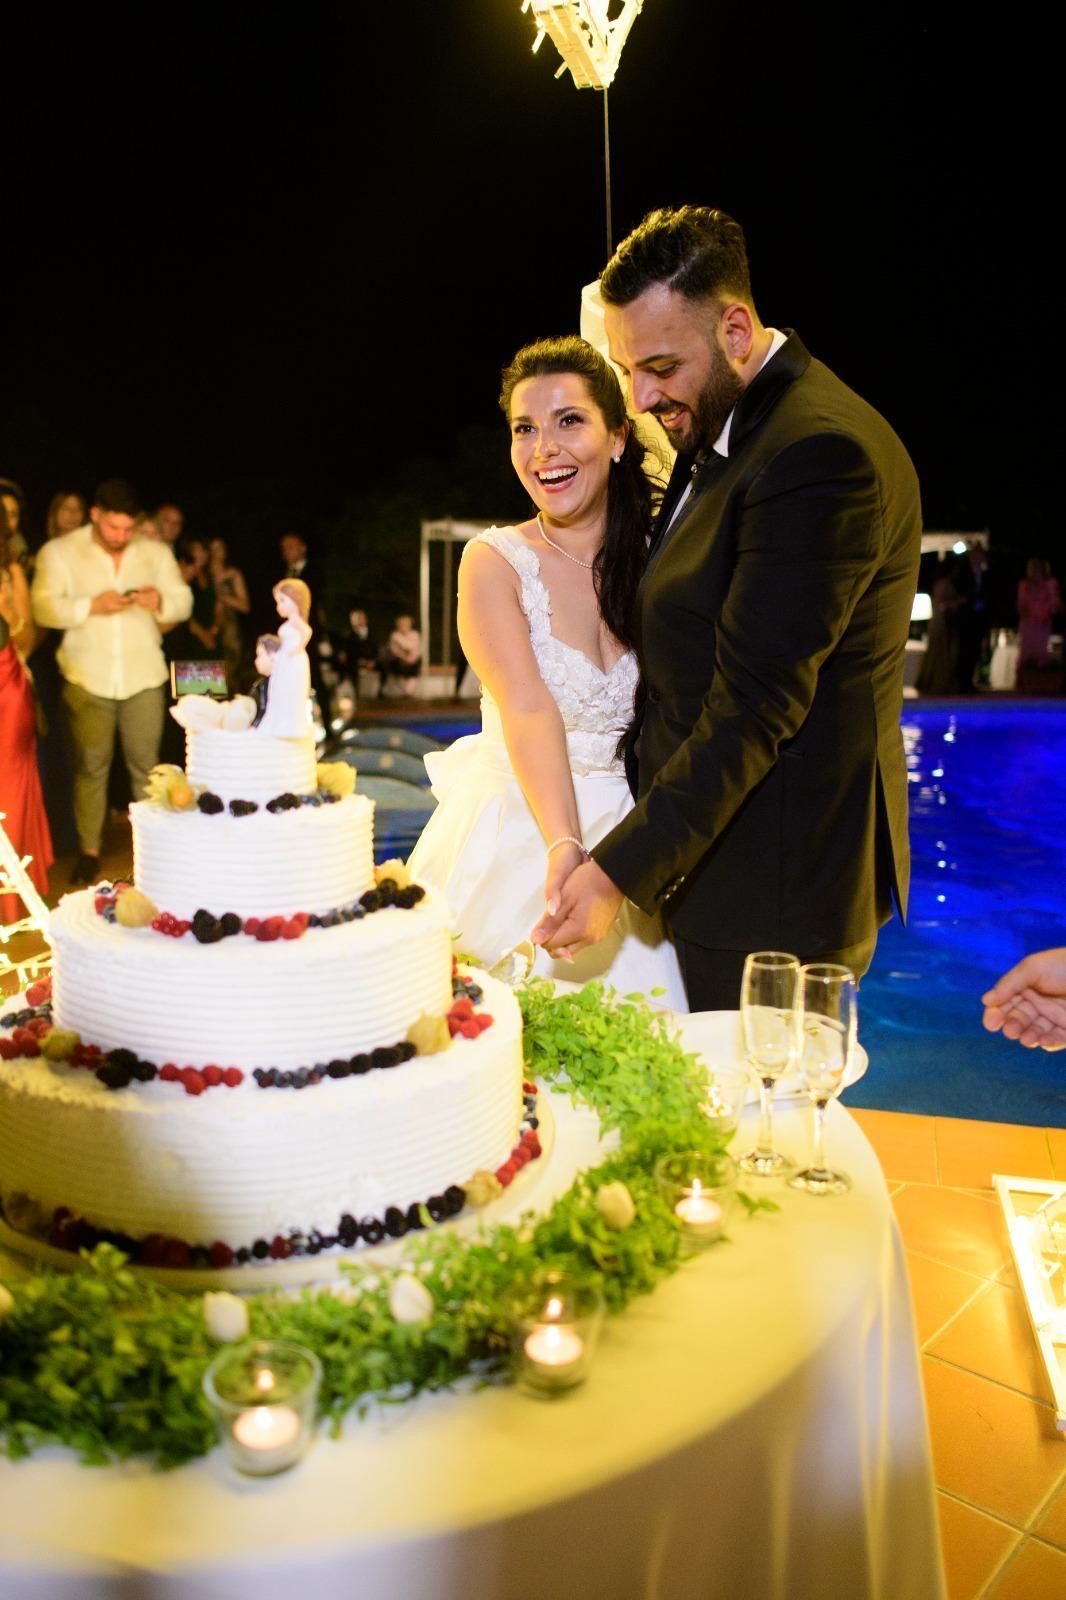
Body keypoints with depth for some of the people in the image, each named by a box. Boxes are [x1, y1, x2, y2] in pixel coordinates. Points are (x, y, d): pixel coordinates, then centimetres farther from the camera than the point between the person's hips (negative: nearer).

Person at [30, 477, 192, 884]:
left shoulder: (156, 552, 9)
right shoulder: (59, 552, 2)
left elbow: (183, 603, 8)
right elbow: (44, 607, -6)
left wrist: (161, 601, -14)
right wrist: (92, 606, -20)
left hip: (144, 678, 2)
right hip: (88, 680, -1)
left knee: (146, 766, 5)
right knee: (90, 767, 4)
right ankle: (89, 851, 14)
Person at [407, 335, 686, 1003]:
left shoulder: (659, 555, 3)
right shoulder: (493, 561, -6)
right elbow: (528, 711, -19)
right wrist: (563, 844, -33)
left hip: (633, 841, 2)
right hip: (517, 839, -2)